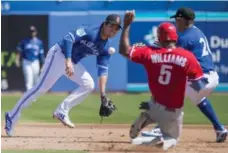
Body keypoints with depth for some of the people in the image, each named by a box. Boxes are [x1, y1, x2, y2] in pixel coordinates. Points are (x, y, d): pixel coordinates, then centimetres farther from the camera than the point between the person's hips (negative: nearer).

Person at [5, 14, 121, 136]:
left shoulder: (106, 47, 2)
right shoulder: (89, 31, -20)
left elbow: (103, 70, 2)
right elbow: (68, 38, -29)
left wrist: (103, 95, -6)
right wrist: (68, 61, -40)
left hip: (73, 62, 9)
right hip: (59, 54, -8)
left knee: (89, 85, 1)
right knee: (41, 87, -14)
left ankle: (61, 112, 0)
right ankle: (12, 116, -11)